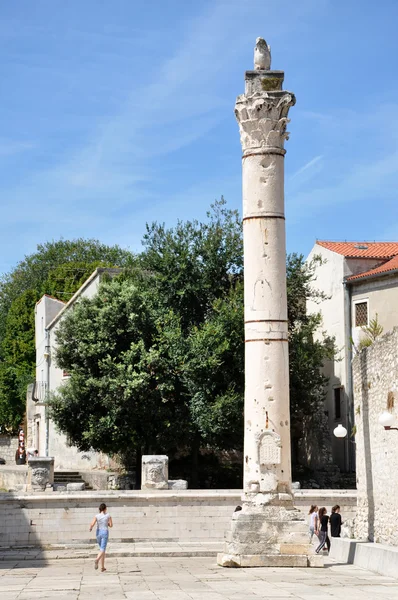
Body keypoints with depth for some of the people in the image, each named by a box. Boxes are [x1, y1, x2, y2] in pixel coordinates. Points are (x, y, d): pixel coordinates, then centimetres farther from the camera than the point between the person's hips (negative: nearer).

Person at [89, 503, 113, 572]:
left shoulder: (97, 516, -2)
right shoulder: (108, 515, -3)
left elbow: (92, 524, -12)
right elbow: (111, 525, 0)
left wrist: (90, 528, 10)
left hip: (98, 533, 3)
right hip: (105, 532, -3)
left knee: (102, 549, 18)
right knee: (102, 549, -12)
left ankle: (102, 567, 17)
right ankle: (97, 560, -44)